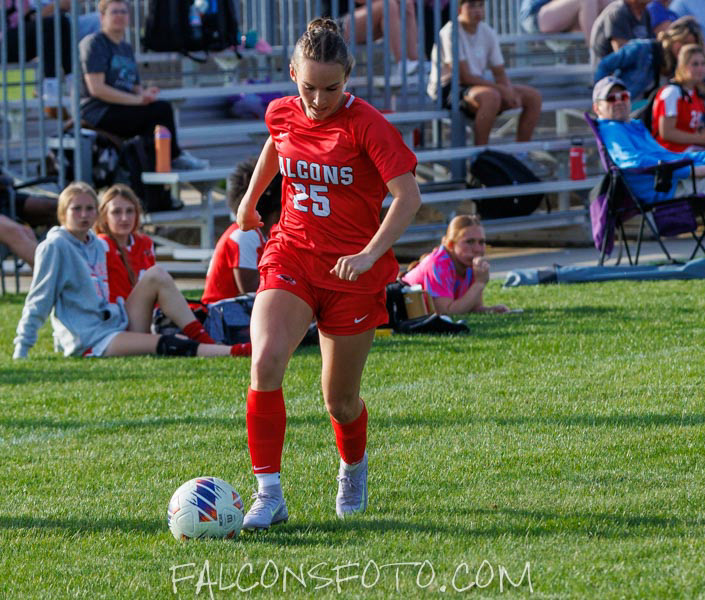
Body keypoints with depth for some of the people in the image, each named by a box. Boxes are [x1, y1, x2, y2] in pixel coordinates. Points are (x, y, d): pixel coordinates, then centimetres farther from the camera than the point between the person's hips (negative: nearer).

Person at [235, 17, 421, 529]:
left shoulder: (365, 124, -16)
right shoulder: (282, 114, 0)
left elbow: (408, 195, -19)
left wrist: (370, 254, -29)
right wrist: (250, 198, 33)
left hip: (353, 272, -3)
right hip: (291, 255, 3)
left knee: (341, 400, 8)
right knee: (266, 362, -24)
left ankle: (353, 467, 44)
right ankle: (269, 494, -20)